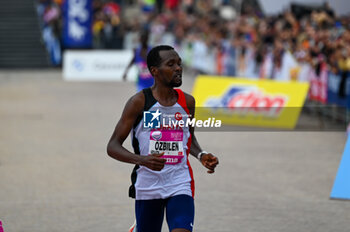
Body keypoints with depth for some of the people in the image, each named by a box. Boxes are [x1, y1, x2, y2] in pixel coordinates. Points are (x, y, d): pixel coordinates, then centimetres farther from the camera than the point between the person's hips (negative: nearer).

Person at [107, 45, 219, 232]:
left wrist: (201, 155, 1)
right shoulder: (139, 102, -8)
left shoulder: (187, 102, 5)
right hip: (147, 187, -2)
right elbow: (113, 147, -9)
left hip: (180, 186, 2)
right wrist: (142, 160, -27)